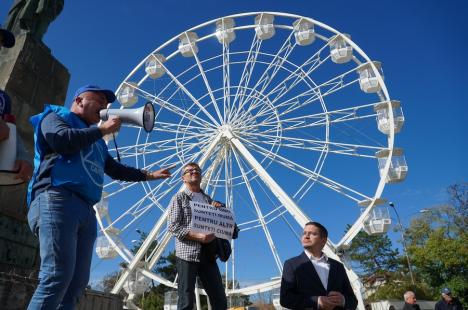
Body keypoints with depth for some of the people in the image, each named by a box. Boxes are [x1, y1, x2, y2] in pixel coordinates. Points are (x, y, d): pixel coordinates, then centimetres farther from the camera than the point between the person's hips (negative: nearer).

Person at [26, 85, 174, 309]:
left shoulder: (94, 139, 32)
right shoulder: (55, 116, 13)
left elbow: (115, 169, 39)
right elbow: (61, 139, -11)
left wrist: (149, 175, 37)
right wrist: (103, 130, 0)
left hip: (86, 211, 8)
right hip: (56, 200, -8)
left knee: (78, 282, 1)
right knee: (58, 276, -20)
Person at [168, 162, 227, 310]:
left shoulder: (208, 199, 21)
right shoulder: (179, 198, 5)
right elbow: (173, 227, -7)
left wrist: (219, 208, 3)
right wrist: (198, 236, -20)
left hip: (207, 254, 5)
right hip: (187, 254, -5)